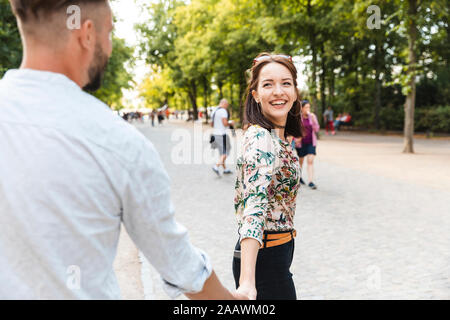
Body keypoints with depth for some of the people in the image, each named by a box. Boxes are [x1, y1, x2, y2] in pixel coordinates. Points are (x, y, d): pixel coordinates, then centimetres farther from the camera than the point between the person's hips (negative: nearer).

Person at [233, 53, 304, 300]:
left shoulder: (277, 137, 7)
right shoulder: (262, 140, -22)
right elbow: (254, 209, -34)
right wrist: (247, 282, -42)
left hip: (275, 254, 9)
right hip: (265, 259, -9)